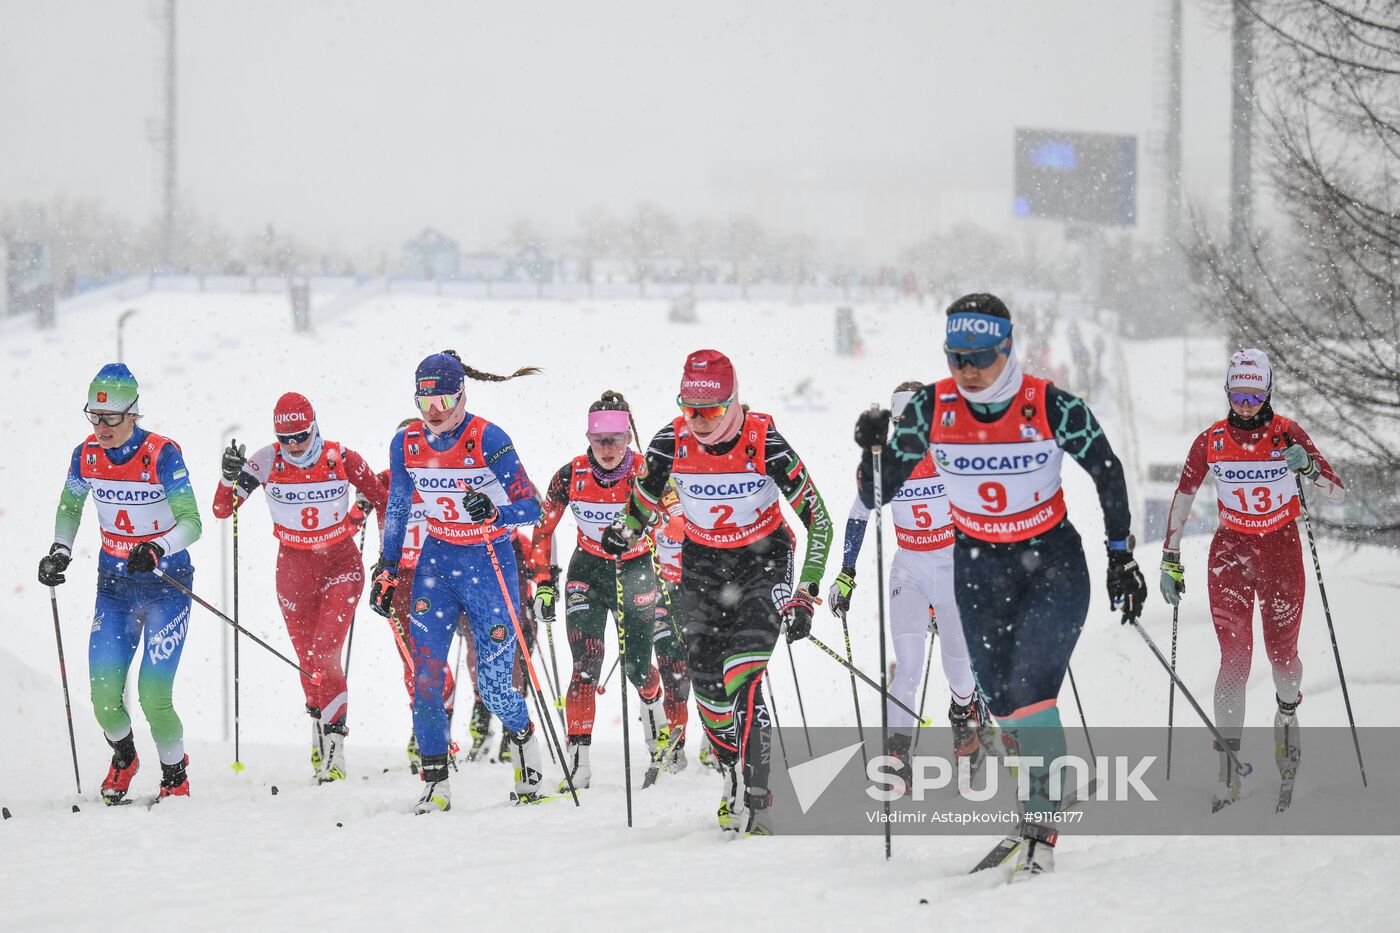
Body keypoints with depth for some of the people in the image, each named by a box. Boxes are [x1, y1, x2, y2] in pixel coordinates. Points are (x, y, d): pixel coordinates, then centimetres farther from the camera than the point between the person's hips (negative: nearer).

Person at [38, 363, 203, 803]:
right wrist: (59, 551, 1)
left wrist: (156, 550, -37)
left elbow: (191, 523, -20)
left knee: (153, 695, -12)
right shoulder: (86, 456, -4)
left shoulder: (162, 454, -18)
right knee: (104, 692, -4)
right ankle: (123, 756, 28)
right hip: (114, 584, 4)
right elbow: (69, 507, 16)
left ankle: (175, 777, 14)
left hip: (166, 584, -4)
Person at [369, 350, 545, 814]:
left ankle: (524, 736, 29)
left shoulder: (488, 440, -17)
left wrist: (493, 512, -38)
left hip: (490, 560, -4)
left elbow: (531, 510, -18)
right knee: (425, 675, -11)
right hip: (437, 559, 4)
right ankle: (435, 782, -2)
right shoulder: (406, 444, -3)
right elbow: (397, 509, 12)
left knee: (494, 686, -4)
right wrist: (386, 570, 12)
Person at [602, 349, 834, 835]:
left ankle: (755, 798, -22)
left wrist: (806, 593, -21)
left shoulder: (764, 444, -22)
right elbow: (643, 504, 4)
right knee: (707, 686, 0)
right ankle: (734, 781, 22)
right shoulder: (671, 445, -14)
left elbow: (817, 518, -16)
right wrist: (625, 532, -20)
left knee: (741, 678, -21)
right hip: (702, 564, 4)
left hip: (762, 560, -4)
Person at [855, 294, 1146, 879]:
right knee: (1003, 704, 3)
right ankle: (1050, 792, 26)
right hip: (978, 567, 3)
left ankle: (1040, 829, -15)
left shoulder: (1052, 407, -18)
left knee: (1030, 691, -20)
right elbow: (877, 495, -5)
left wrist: (1121, 557, -2)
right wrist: (872, 450, -25)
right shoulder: (932, 409, -11)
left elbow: (1107, 473, -3)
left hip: (1053, 563, -3)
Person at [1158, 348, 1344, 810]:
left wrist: (1308, 467, -29)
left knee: (1282, 654, 2)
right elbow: (1182, 500, 5)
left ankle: (1287, 711, 38)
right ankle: (1228, 765, -13)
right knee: (1234, 657, -11)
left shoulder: (1288, 434, -8)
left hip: (1282, 550, 0)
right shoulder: (1211, 441, -5)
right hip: (1231, 551, 0)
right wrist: (1170, 560, 3)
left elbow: (1337, 492, -8)